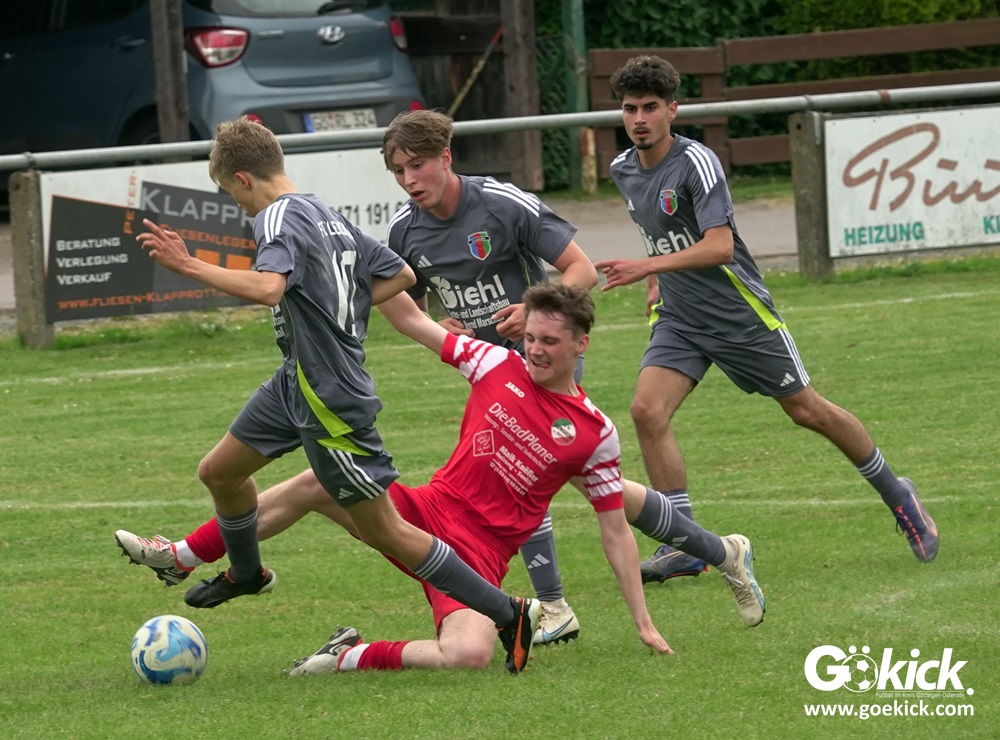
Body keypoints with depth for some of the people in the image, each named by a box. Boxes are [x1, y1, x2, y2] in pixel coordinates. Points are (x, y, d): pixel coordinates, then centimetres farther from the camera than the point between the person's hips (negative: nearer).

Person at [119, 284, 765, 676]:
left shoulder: (595, 434, -4)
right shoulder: (497, 366, 1)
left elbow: (615, 530, 2)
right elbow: (410, 320, 5)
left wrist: (643, 621, 0)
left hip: (479, 551, -4)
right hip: (427, 512, 4)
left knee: (471, 654, -34)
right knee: (318, 482, -12)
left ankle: (353, 658, -13)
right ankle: (184, 556, 1)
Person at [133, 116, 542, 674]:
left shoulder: (277, 219, -18)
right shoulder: (329, 216, 9)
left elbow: (268, 287, -39)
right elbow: (400, 275, 16)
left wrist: (190, 267, -38)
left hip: (333, 402, -10)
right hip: (297, 382, 10)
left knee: (386, 532, -3)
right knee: (219, 472, 23)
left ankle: (510, 615, -1)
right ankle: (246, 574, 50)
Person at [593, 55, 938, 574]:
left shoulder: (696, 162, -19)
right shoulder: (623, 170, 4)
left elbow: (719, 245, -29)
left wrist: (648, 267, -35)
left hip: (739, 313, -6)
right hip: (679, 318, 6)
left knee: (806, 410, 5)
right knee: (647, 411, -15)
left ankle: (896, 496, 26)